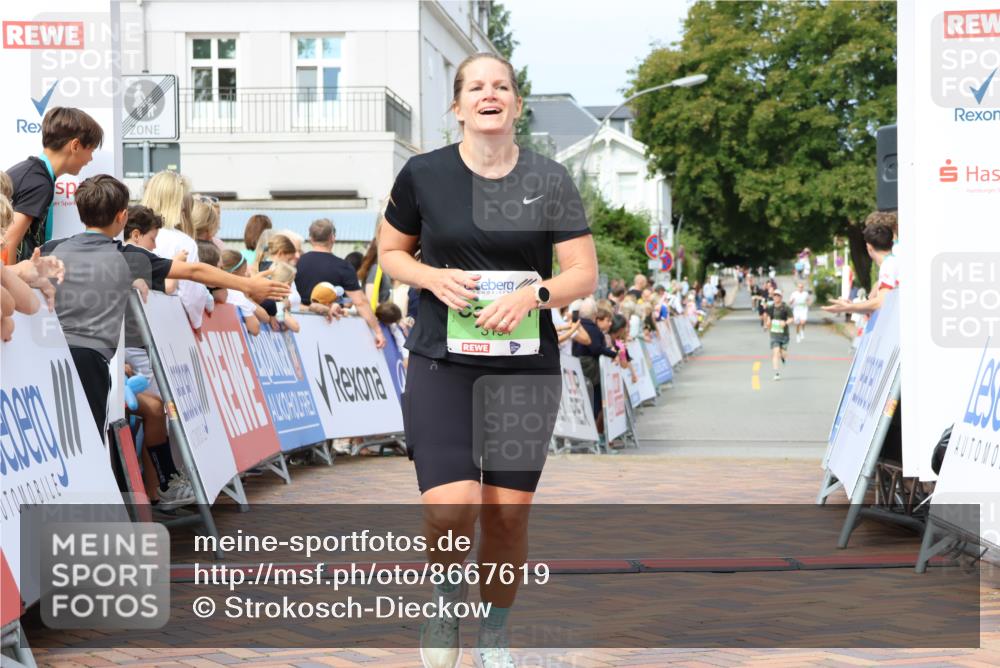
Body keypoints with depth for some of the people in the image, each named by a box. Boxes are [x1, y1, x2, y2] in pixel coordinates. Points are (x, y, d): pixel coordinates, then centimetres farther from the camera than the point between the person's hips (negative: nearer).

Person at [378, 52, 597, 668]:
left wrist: (533, 294, -19)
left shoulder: (549, 179, 1)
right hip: (442, 363, -1)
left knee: (509, 513, 4)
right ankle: (445, 601, 16)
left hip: (527, 366, 1)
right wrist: (435, 277, -9)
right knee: (451, 511, -16)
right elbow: (391, 253, 12)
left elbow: (585, 273, 1)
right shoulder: (424, 174, 0)